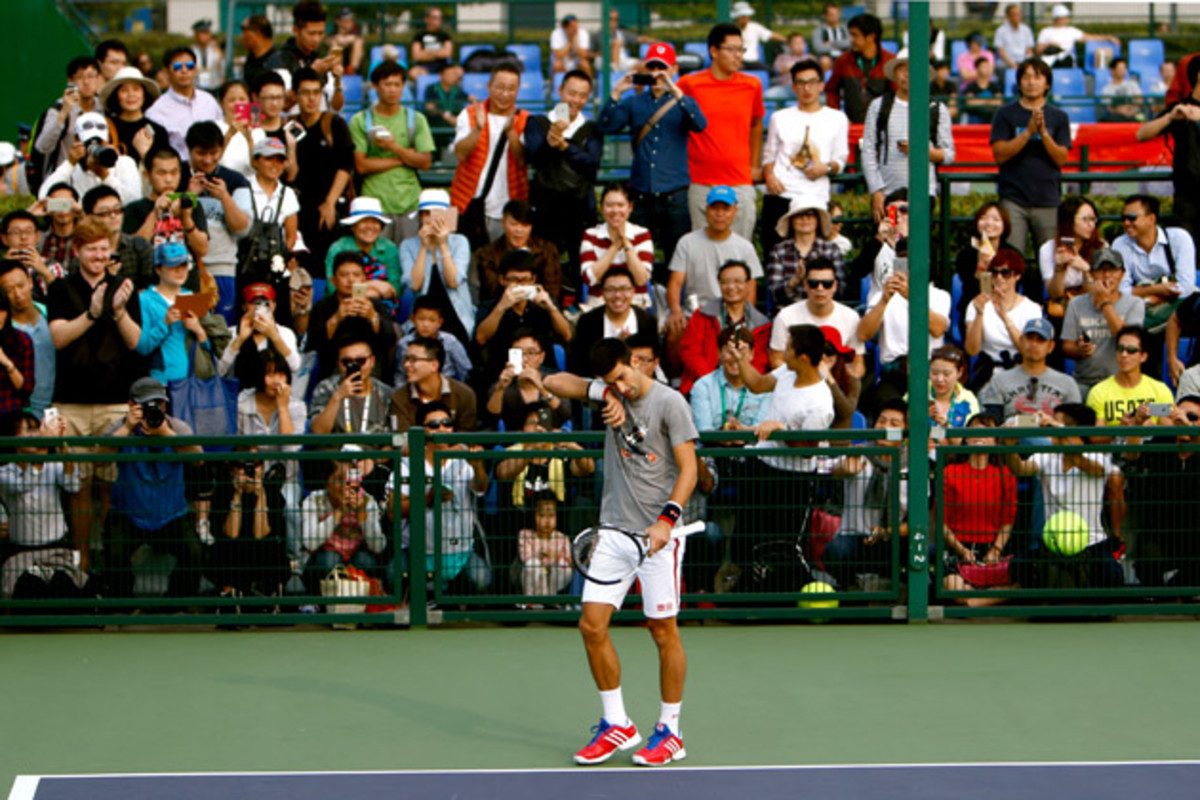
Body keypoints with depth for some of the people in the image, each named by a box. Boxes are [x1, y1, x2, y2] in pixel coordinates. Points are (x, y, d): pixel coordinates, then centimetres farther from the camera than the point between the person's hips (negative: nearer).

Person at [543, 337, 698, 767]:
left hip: (658, 534, -5)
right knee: (592, 625, 0)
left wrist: (667, 521, -23)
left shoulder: (669, 402, -8)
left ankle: (670, 732, 11)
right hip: (614, 530, 6)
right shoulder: (614, 396, 8)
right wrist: (603, 393, -7)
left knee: (663, 631, 0)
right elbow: (554, 382, 8)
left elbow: (688, 469, -11)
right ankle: (616, 725, 12)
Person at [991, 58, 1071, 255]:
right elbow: (999, 154, -3)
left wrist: (1043, 132, -12)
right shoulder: (1006, 114, 6)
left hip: (1048, 200, 1)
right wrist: (1029, 132, -12)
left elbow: (1061, 159, 3)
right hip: (1013, 198, -1)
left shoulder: (1058, 117, 10)